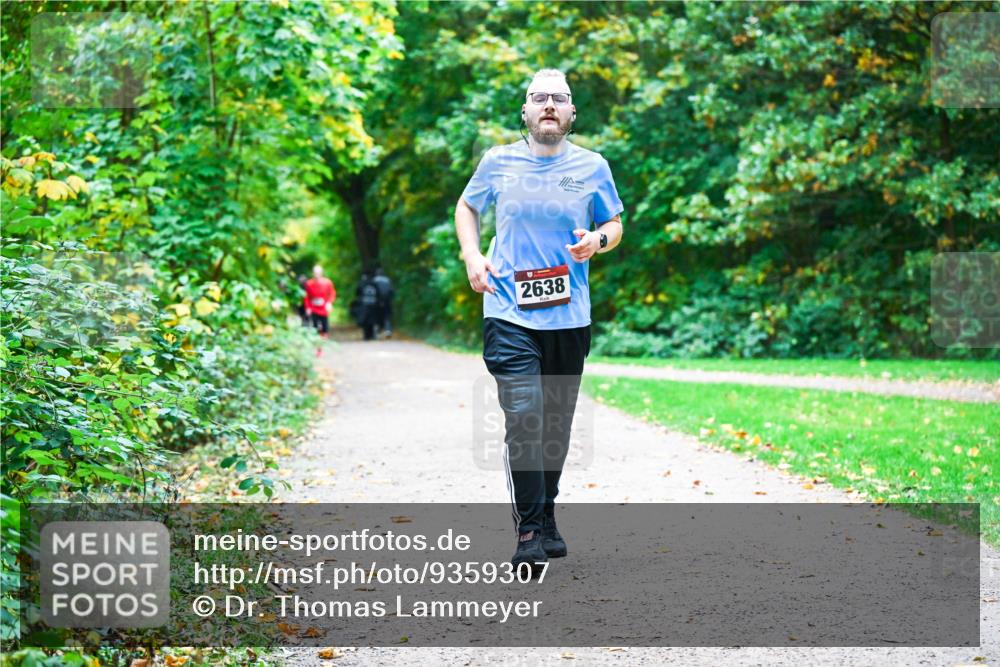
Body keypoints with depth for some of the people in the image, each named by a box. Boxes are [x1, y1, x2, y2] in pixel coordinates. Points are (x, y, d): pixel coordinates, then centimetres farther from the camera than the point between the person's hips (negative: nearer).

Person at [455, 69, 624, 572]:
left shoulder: (592, 167, 4)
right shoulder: (498, 162, 2)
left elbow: (614, 224, 14)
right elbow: (466, 207, 19)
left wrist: (599, 240, -9)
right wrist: (471, 256, 2)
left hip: (569, 317, 2)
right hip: (510, 314, -2)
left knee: (557, 423, 12)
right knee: (523, 417, -14)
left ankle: (547, 519, 30)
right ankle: (528, 533, -8)